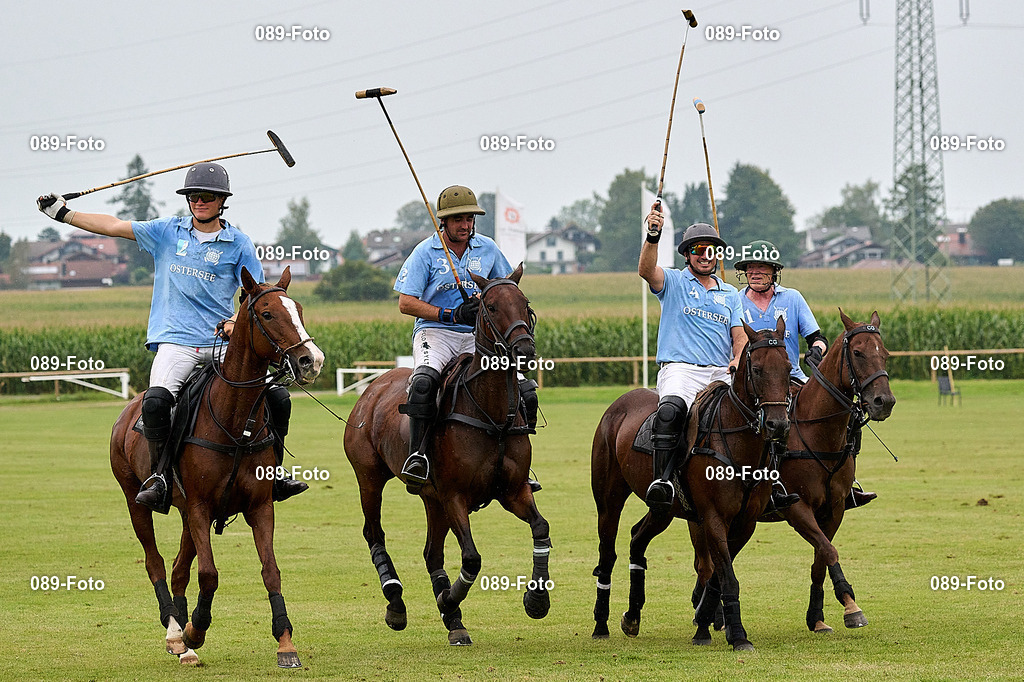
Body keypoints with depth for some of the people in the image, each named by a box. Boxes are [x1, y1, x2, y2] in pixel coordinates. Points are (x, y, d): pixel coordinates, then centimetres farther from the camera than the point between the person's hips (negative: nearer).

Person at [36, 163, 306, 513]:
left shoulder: (238, 243, 7)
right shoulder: (168, 231, 11)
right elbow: (114, 226, 13)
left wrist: (238, 320, -14)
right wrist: (64, 214, 12)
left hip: (223, 342, 1)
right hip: (175, 341, -1)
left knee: (276, 396, -13)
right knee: (156, 400, -30)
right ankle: (159, 475, -14)